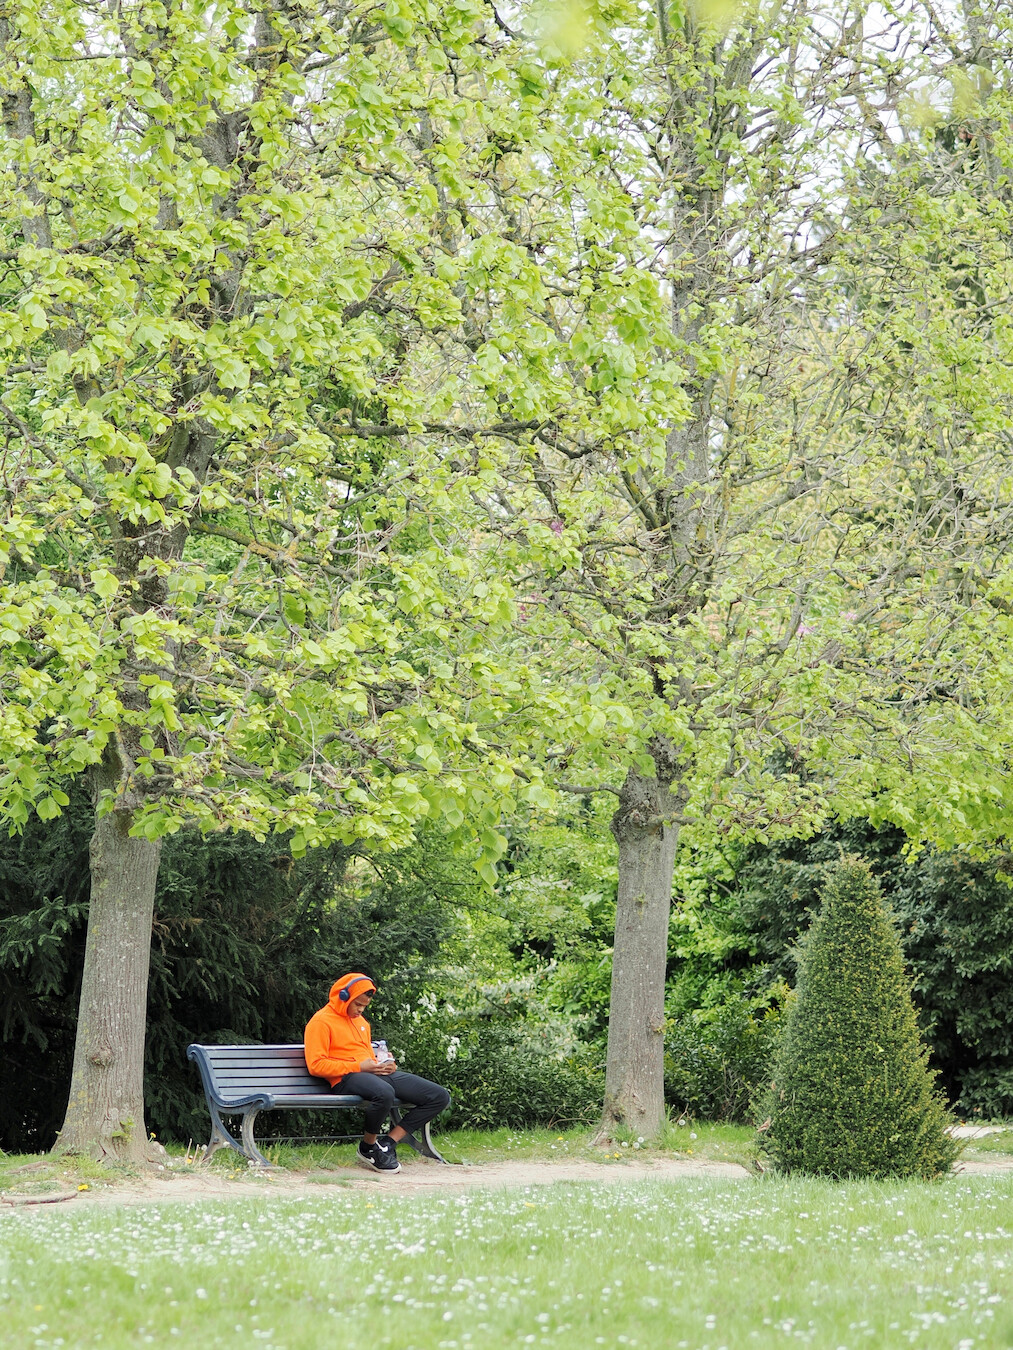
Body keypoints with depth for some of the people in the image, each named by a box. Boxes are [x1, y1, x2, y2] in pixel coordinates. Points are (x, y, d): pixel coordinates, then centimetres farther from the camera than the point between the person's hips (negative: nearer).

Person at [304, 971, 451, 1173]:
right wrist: (358, 1067, -14)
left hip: (378, 1074, 9)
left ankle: (388, 1144, -9)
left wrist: (386, 1065, 12)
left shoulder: (361, 1021, 28)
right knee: (384, 1093, -44)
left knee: (440, 1097, -5)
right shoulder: (321, 1022, 0)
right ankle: (368, 1148, -16)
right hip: (347, 1078, -8)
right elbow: (316, 1065, -11)